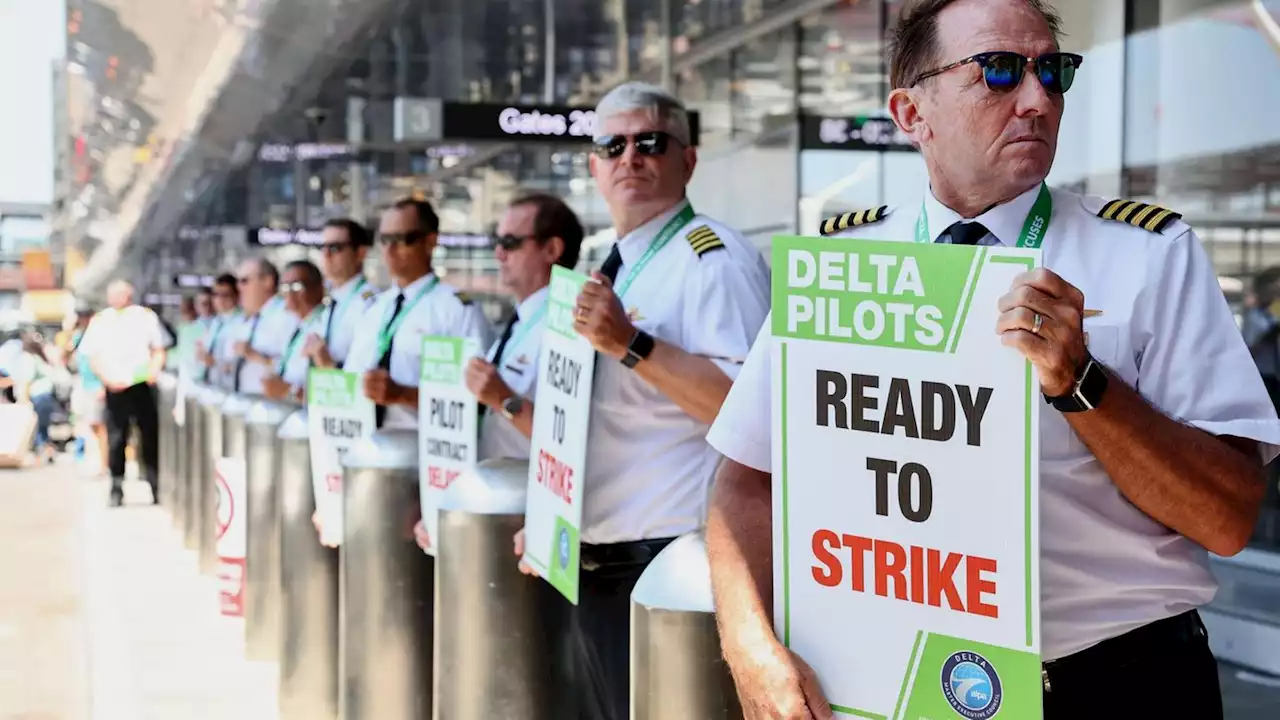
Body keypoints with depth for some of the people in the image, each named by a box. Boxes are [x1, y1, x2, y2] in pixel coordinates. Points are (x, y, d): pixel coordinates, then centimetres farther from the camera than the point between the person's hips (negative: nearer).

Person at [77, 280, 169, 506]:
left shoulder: (146, 316, 6)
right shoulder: (100, 321, 6)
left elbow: (158, 350, 9)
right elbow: (93, 358, 6)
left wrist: (154, 369, -10)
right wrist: (108, 378, -9)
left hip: (142, 384, 0)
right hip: (115, 387, 0)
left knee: (150, 436, 0)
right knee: (116, 439, -1)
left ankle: (157, 487, 6)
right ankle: (116, 490, 7)